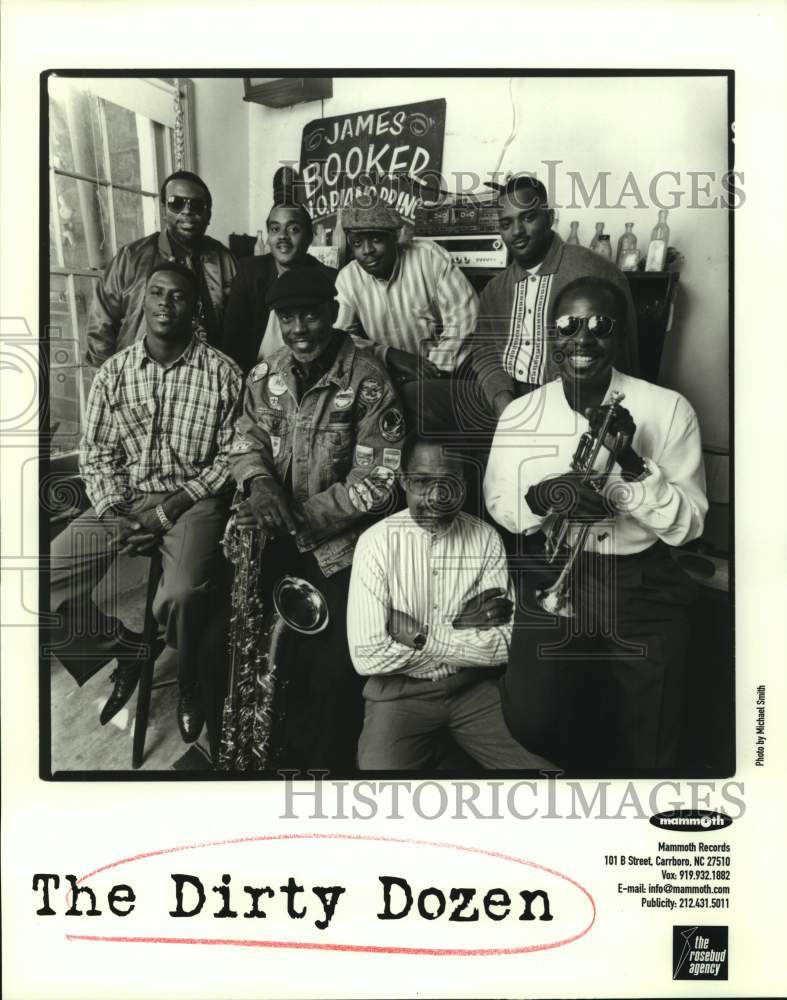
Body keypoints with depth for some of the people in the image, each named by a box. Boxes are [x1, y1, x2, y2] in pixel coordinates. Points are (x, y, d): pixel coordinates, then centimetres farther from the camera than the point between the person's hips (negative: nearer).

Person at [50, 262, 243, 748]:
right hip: (123, 501, 4)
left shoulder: (222, 373, -4)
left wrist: (168, 511, -13)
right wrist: (118, 517, -10)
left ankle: (192, 684, 1)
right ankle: (126, 650, 10)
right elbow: (96, 454, 6)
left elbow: (230, 458, -4)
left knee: (180, 596, -33)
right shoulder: (114, 371, 5)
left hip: (194, 501, -4)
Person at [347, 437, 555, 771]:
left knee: (540, 763, -14)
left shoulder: (487, 539, -3)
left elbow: (506, 645, -7)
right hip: (399, 692, -2)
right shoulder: (376, 542, -11)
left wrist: (423, 639, -15)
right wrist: (462, 631, -13)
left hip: (473, 688, 2)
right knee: (379, 764, -27)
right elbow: (366, 656, -17)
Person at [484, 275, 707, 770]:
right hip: (552, 574, 1)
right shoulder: (520, 414, -1)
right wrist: (543, 495, -15)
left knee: (648, 746, -5)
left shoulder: (669, 409, -6)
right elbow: (498, 505, 7)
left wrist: (631, 462, -21)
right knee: (530, 722, -13)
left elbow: (688, 524, -6)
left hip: (644, 581, 0)